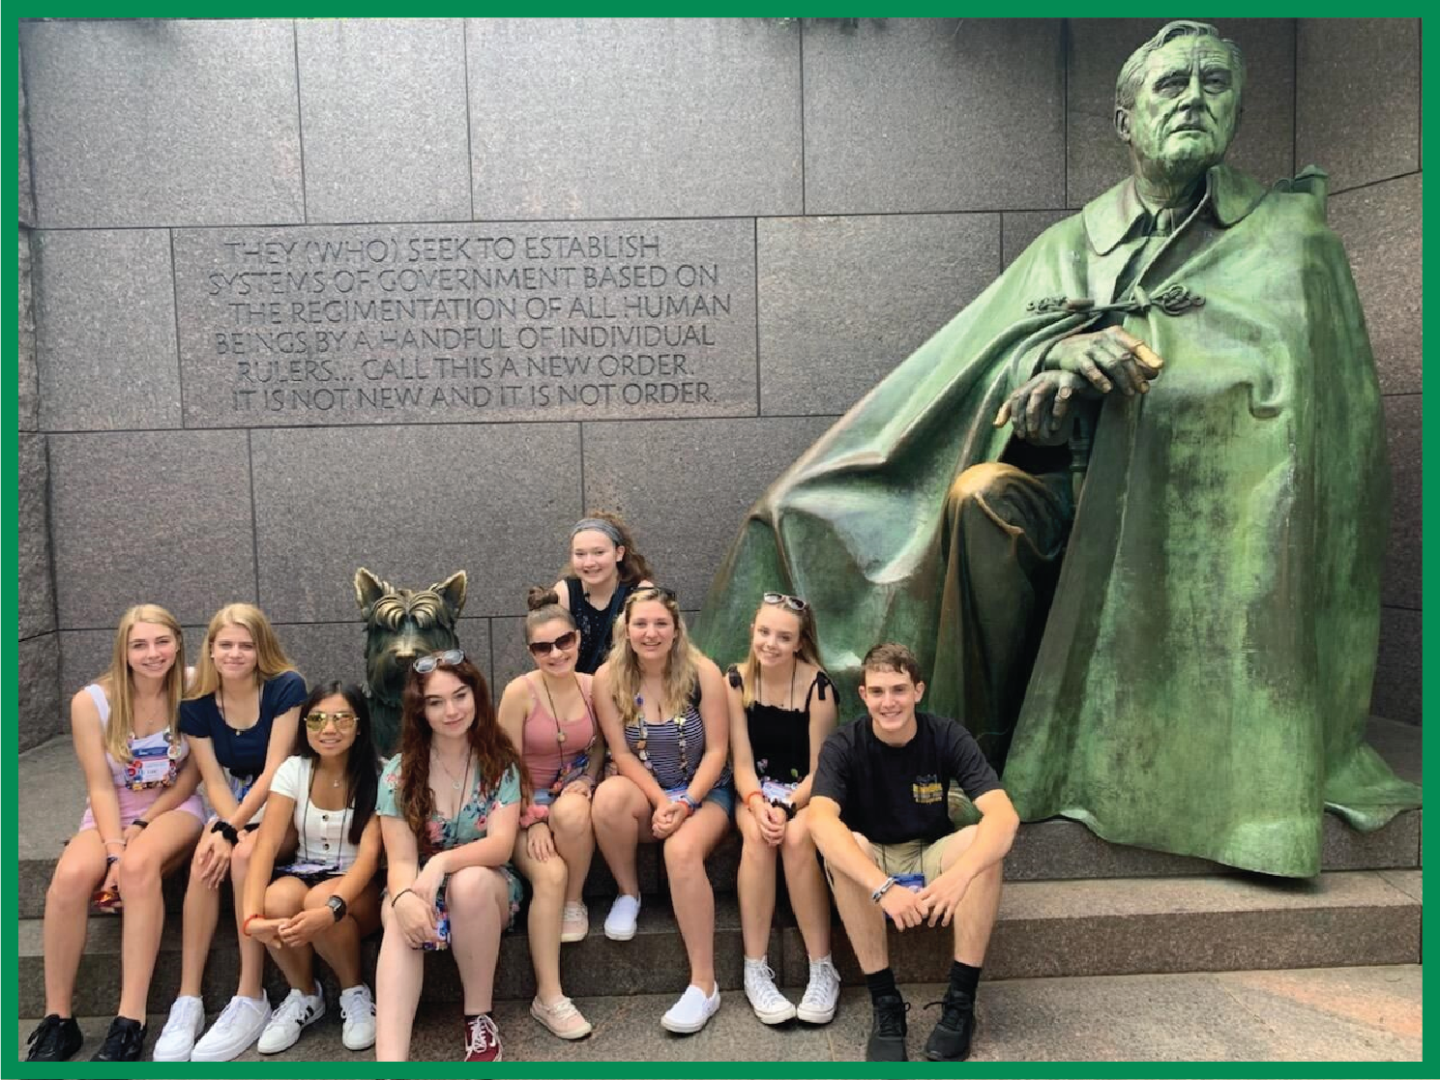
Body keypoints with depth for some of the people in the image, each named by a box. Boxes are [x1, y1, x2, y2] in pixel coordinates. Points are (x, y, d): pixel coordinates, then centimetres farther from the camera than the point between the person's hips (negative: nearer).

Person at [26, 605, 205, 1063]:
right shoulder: (91, 702, -9)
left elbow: (192, 774, -3)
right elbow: (100, 786, -9)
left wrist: (141, 826, -12)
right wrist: (114, 850, -21)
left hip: (174, 808, -1)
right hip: (110, 814, 2)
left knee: (140, 864, -35)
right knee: (71, 875, -31)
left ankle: (130, 1024, -32)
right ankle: (57, 1021, -15)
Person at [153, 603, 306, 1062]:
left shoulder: (286, 687, -16)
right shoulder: (197, 705, -3)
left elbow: (273, 771, -19)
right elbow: (214, 781, -5)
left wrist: (231, 831, -26)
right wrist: (227, 826, -23)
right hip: (235, 802, 4)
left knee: (244, 856, -31)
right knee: (203, 862, -26)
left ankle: (251, 1000, -22)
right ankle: (188, 1001, -19)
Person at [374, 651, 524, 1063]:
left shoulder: (500, 763, -6)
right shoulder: (399, 773, -5)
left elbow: (501, 844, -17)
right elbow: (400, 858, -12)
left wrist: (442, 862, -36)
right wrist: (404, 898, -36)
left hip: (487, 887, 0)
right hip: (421, 886, 1)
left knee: (468, 882, -35)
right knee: (400, 921, -33)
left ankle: (479, 1017, -17)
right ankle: (389, 1060, -45)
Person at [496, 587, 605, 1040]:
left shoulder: (592, 686, -4)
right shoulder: (519, 691, -14)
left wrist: (587, 782, -8)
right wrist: (533, 820, -17)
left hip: (572, 792, 2)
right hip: (524, 802, -2)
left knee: (571, 813, -36)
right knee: (550, 874, -28)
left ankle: (575, 903, -9)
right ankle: (548, 998, -20)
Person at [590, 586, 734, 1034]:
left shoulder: (703, 672, -12)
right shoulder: (608, 677, -8)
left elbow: (716, 751, -10)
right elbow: (622, 754, -7)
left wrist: (685, 803, -20)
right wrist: (662, 802, -18)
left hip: (704, 792, -2)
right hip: (645, 792, 2)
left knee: (682, 850, -33)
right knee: (609, 796, -33)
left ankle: (704, 983, -23)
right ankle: (628, 894, -6)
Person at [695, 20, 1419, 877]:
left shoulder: (1284, 231, 9)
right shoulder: (1071, 244, 14)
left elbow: (1279, 341, -11)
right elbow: (1007, 365, 0)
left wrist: (1107, 337, -17)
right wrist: (1060, 356, -24)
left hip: (1204, 512, -1)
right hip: (1072, 496, 2)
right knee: (978, 496, -29)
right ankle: (998, 733, -15)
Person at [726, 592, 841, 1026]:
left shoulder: (817, 686, -15)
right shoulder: (736, 681, -8)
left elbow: (819, 768, -11)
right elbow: (742, 761, -8)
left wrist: (788, 807, -25)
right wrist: (757, 804, -26)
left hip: (807, 791, -1)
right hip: (757, 789, 2)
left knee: (796, 838, -31)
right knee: (756, 836, -30)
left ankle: (823, 969, -19)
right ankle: (755, 970, -21)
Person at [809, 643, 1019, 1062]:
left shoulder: (947, 737, -16)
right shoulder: (843, 746, -19)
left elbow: (1004, 815, -28)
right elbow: (821, 821, -37)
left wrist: (959, 874, -48)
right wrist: (883, 887, -52)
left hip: (930, 859, 1)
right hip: (869, 862, -1)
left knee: (982, 841, -29)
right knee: (843, 848, -34)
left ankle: (961, 1001, -18)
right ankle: (885, 1004, -22)